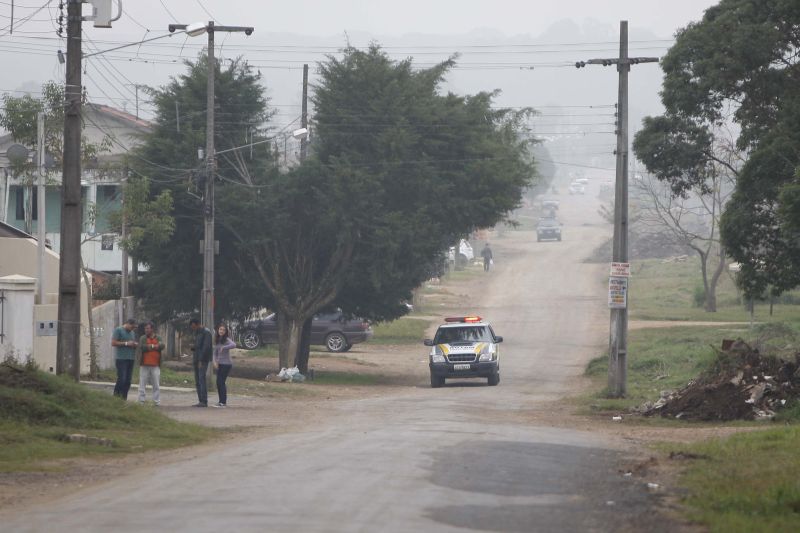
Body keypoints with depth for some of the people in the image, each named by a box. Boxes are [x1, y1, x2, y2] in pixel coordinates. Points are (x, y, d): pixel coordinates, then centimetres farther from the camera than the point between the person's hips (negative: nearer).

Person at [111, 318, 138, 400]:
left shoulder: (132, 333, 21)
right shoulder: (118, 330, -2)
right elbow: (113, 343, -10)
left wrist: (135, 344, 6)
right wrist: (126, 343, -14)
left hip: (130, 359, 7)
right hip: (121, 359, -7)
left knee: (128, 381, 4)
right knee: (121, 379, -14)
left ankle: (124, 398, 7)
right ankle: (116, 396, -8)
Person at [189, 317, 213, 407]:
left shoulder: (206, 332, -9)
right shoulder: (197, 333, 19)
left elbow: (206, 347, -16)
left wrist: (201, 360, -19)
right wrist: (193, 346, 6)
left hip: (203, 360, -9)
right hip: (196, 359, 9)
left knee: (202, 379, -14)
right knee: (197, 382, 7)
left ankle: (204, 401, -15)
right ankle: (200, 401, 8)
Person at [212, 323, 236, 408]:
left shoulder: (227, 340, -11)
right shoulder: (217, 340, 9)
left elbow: (234, 345, -32)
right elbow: (215, 353, 13)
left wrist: (223, 348, -30)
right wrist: (215, 361, -2)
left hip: (226, 364, -7)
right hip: (219, 364, 7)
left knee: (221, 382, -10)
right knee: (219, 383, 6)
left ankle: (223, 402, -6)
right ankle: (222, 402, 15)